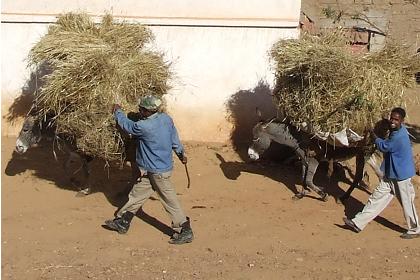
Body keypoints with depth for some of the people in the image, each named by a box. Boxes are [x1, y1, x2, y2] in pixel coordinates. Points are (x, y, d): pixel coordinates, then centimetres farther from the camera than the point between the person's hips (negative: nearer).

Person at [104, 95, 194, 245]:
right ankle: (122, 222, 28)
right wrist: (181, 153, 25)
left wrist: (117, 111, 10)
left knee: (170, 201, 0)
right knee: (136, 194, 17)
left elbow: (127, 125, -8)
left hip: (158, 171, -9)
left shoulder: (144, 127, -27)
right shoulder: (166, 118, -4)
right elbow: (175, 138, 9)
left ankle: (185, 232, 8)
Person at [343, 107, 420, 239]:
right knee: (377, 196, 8)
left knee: (407, 203, 6)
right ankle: (358, 223, 10)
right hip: (391, 174, 9)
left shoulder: (399, 136, -26)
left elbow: (383, 146, -13)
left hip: (401, 175, -9)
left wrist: (374, 135, 1)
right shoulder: (398, 130, 2)